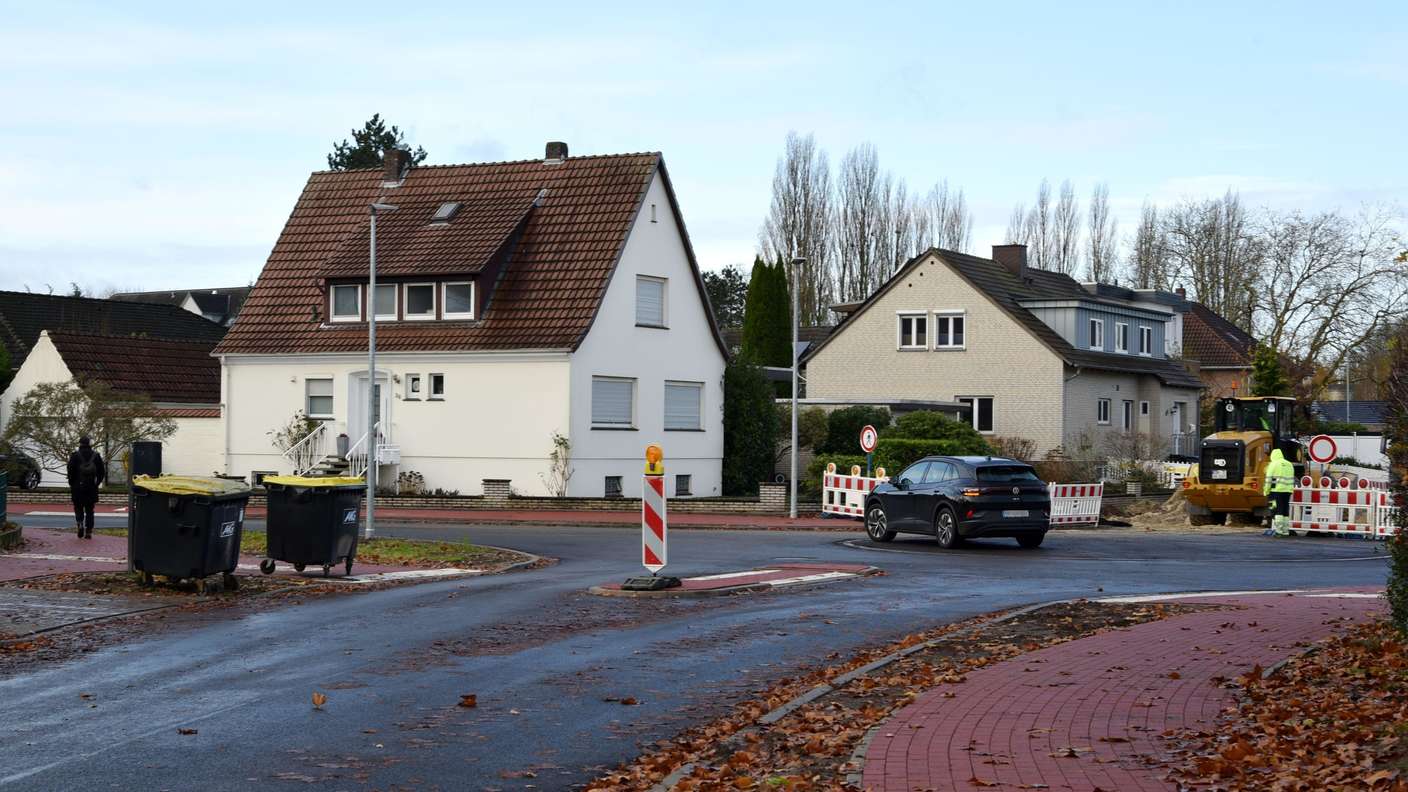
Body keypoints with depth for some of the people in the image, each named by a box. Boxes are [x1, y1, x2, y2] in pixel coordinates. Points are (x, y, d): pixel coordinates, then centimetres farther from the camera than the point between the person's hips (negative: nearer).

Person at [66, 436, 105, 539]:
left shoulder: (75, 455, -3)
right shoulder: (96, 456, 4)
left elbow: (70, 471, -6)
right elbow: (102, 471, 6)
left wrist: (71, 484, 5)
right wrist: (97, 483, 14)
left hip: (78, 487, -2)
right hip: (92, 488, 2)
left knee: (78, 507, 10)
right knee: (89, 509, 8)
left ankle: (80, 523, -14)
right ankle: (88, 532, 5)